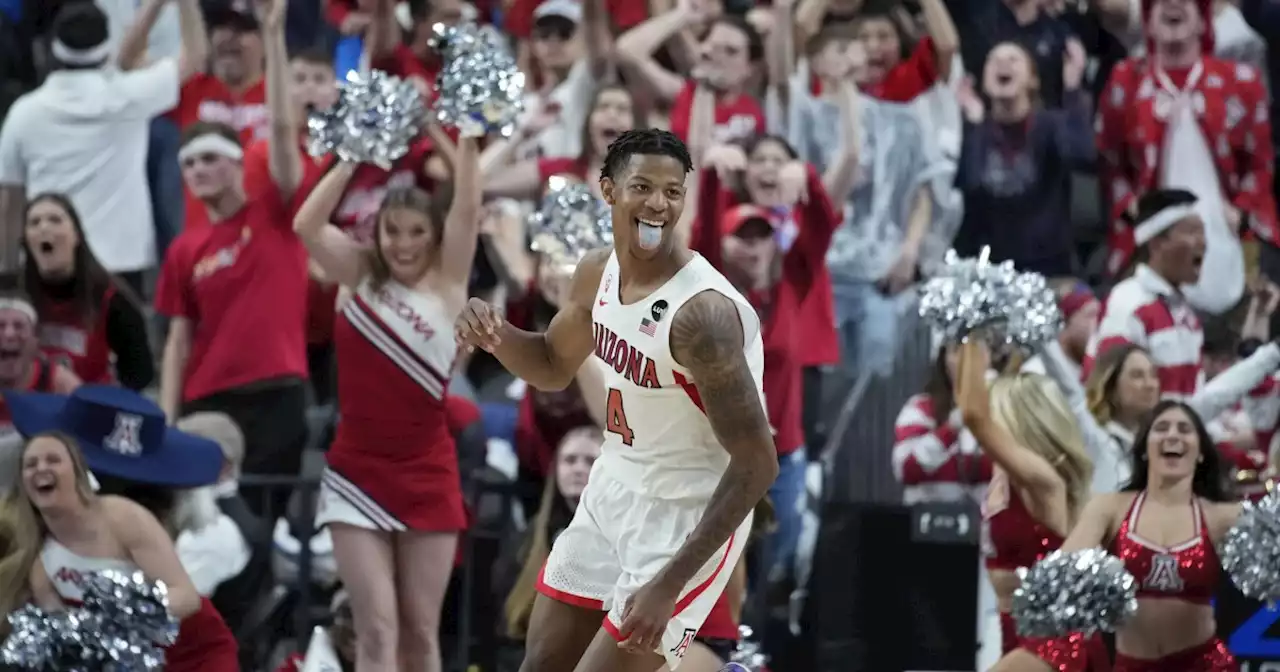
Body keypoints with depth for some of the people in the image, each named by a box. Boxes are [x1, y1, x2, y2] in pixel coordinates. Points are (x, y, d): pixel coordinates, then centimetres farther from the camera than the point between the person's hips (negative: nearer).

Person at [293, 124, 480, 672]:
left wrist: (467, 139, -19)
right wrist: (356, 154, -14)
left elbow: (467, 210, -12)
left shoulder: (447, 283, 1)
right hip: (359, 472, 0)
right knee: (377, 626, -6)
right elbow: (306, 225, -11)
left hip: (427, 474, 0)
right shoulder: (360, 276, 3)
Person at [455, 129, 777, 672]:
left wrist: (668, 585, -30)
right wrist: (497, 337, -8)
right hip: (613, 492, 8)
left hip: (685, 518, -8)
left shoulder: (702, 311, -29)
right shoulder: (598, 273, -4)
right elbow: (554, 367, 17)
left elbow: (757, 464, -28)